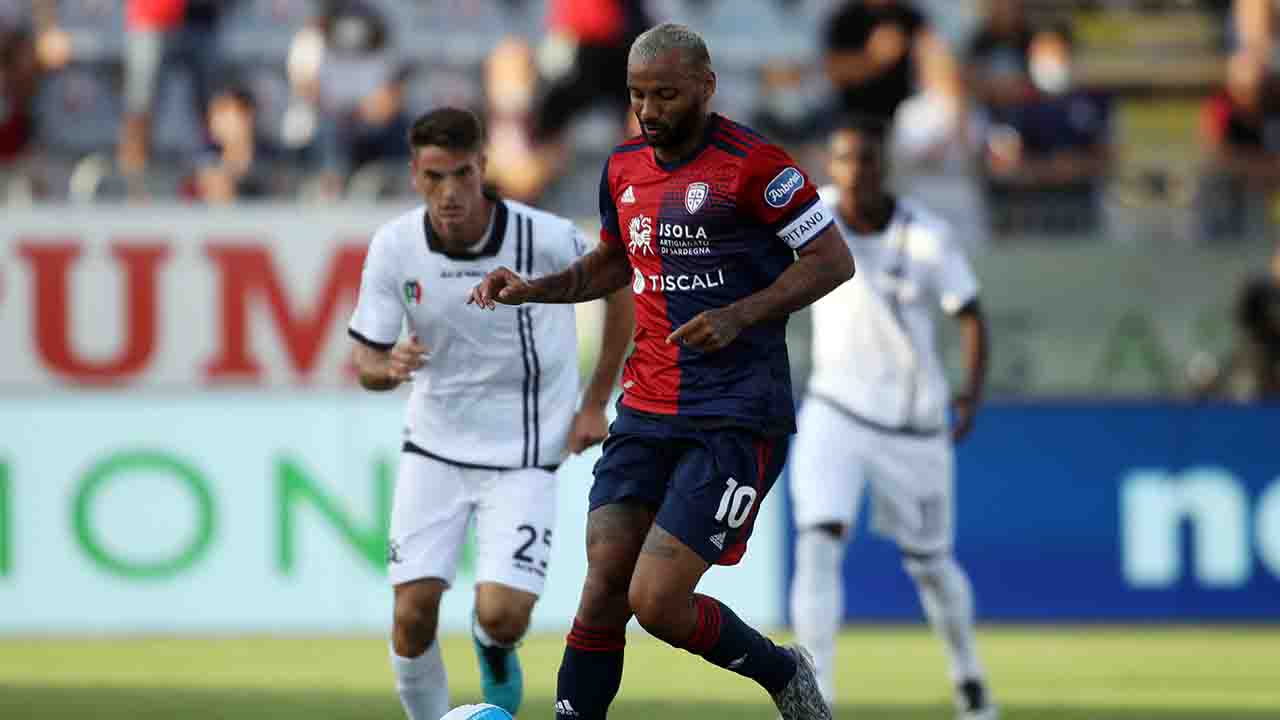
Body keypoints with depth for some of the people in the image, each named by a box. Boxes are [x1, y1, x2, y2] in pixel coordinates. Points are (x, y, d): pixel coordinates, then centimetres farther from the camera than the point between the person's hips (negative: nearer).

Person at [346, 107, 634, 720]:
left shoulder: (544, 238, -18)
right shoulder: (394, 247, -10)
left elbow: (620, 289, 0)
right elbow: (365, 361, -4)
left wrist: (595, 404, -1)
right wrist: (390, 367, -29)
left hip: (522, 457, -2)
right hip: (433, 449, 2)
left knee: (502, 615, -16)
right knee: (412, 612, -9)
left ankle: (494, 648, 22)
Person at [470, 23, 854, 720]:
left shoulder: (750, 163, -11)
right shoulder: (623, 167, 11)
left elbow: (832, 260, -7)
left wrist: (738, 316, -17)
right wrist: (534, 289, 11)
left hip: (737, 418, -6)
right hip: (645, 413, 6)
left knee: (657, 602, -12)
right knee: (602, 594, -3)